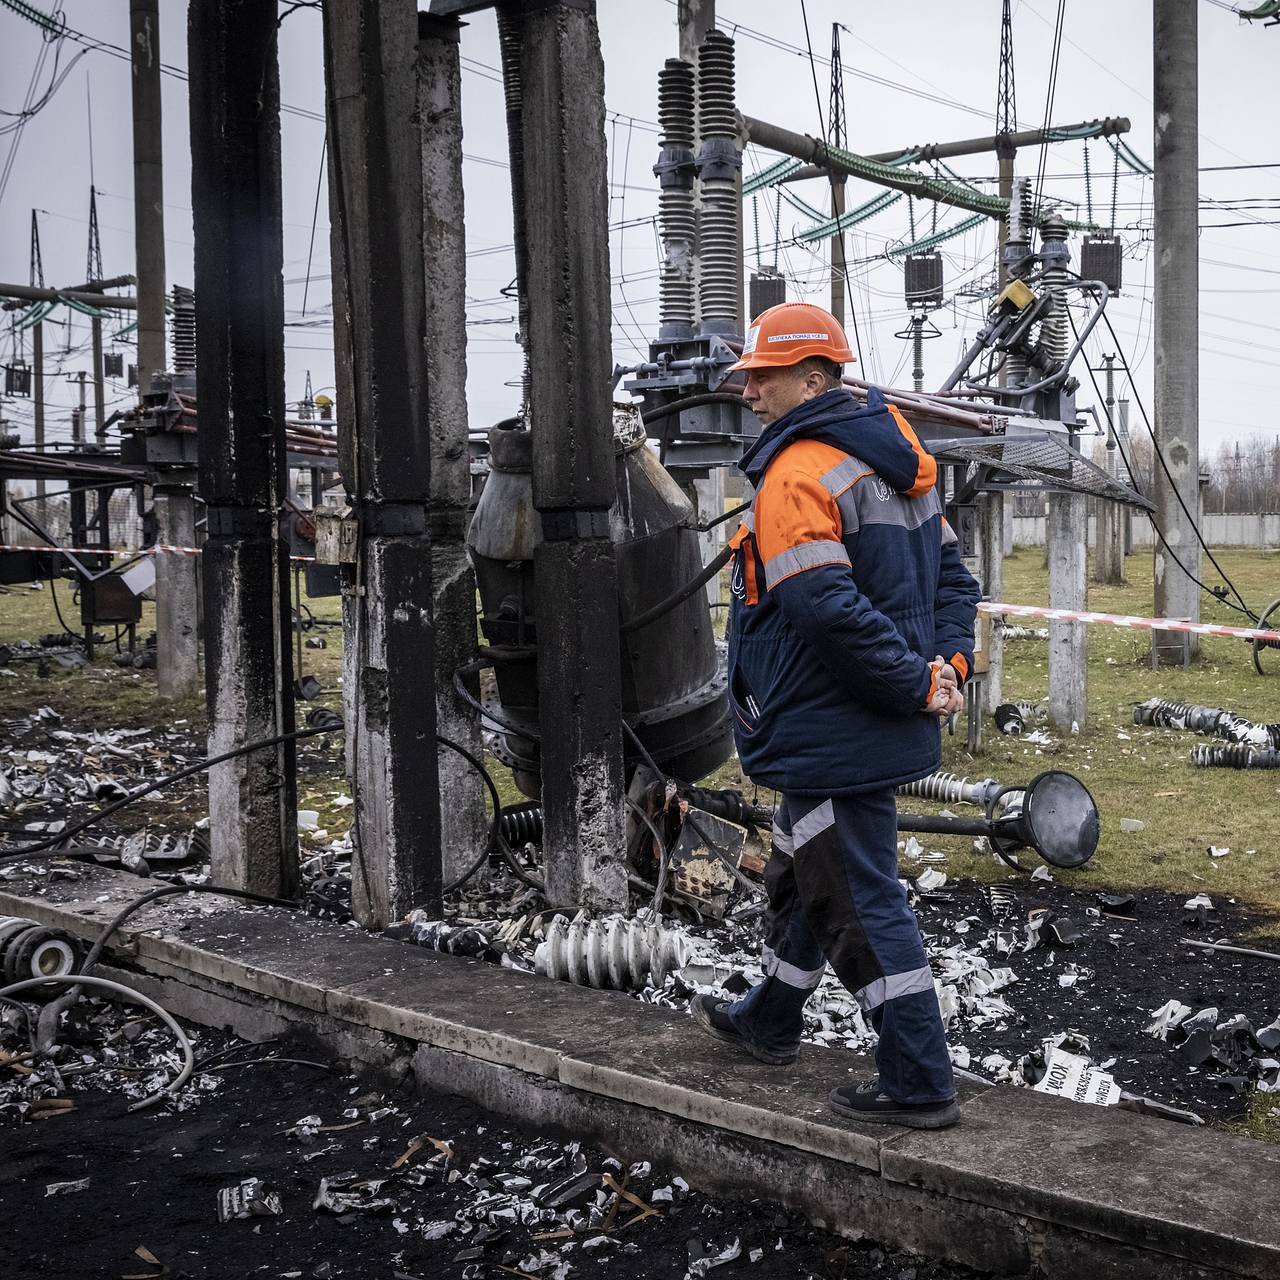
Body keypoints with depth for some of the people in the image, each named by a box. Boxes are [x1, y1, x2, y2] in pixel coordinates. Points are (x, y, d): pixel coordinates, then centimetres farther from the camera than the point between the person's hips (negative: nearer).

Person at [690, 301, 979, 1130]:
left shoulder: (797, 475, -19)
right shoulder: (889, 461, 11)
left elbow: (830, 611, -29)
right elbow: (951, 575, 13)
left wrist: (916, 684, -20)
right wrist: (946, 666, 2)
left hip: (833, 740, -10)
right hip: (876, 732, 10)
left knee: (863, 903, -1)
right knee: (806, 876, 24)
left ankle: (920, 1085, 9)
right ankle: (771, 1022, 43)